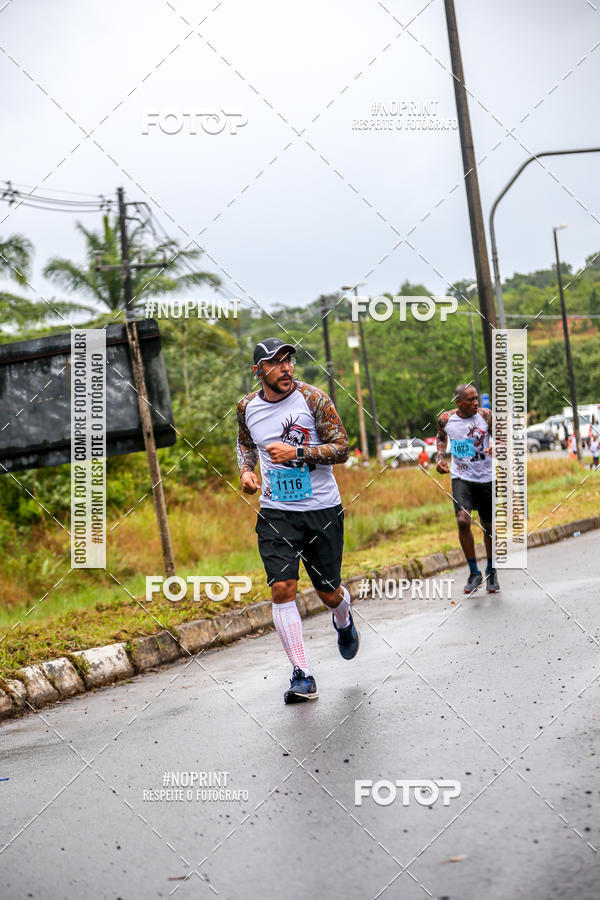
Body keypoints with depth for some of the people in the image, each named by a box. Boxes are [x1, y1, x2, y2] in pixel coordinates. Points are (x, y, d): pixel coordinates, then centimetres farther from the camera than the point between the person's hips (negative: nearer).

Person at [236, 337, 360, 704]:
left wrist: (296, 453, -23)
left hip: (323, 509, -2)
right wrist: (247, 471, 3)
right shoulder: (247, 407, 2)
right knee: (282, 588, -13)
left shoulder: (313, 398, -10)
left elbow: (341, 449, -12)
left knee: (328, 592, 8)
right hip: (275, 512, 2)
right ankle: (303, 677, -7)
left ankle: (344, 620, 47)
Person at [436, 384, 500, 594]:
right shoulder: (446, 419, -5)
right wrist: (440, 457, 0)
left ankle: (491, 571, 32)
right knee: (463, 520, -20)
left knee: (489, 527, 9)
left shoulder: (485, 416, -9)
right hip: (461, 477, 0)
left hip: (486, 477, 0)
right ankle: (474, 573, -6)